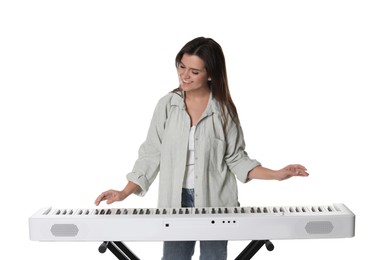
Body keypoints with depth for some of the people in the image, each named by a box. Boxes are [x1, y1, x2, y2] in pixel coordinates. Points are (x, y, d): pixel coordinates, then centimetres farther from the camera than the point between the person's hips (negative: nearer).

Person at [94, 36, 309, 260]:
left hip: (215, 203, -1)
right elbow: (152, 154, 0)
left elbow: (236, 158, -1)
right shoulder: (167, 105, -3)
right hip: (176, 201, 1)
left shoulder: (224, 109, -5)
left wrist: (277, 175, -12)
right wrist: (125, 192, -8)